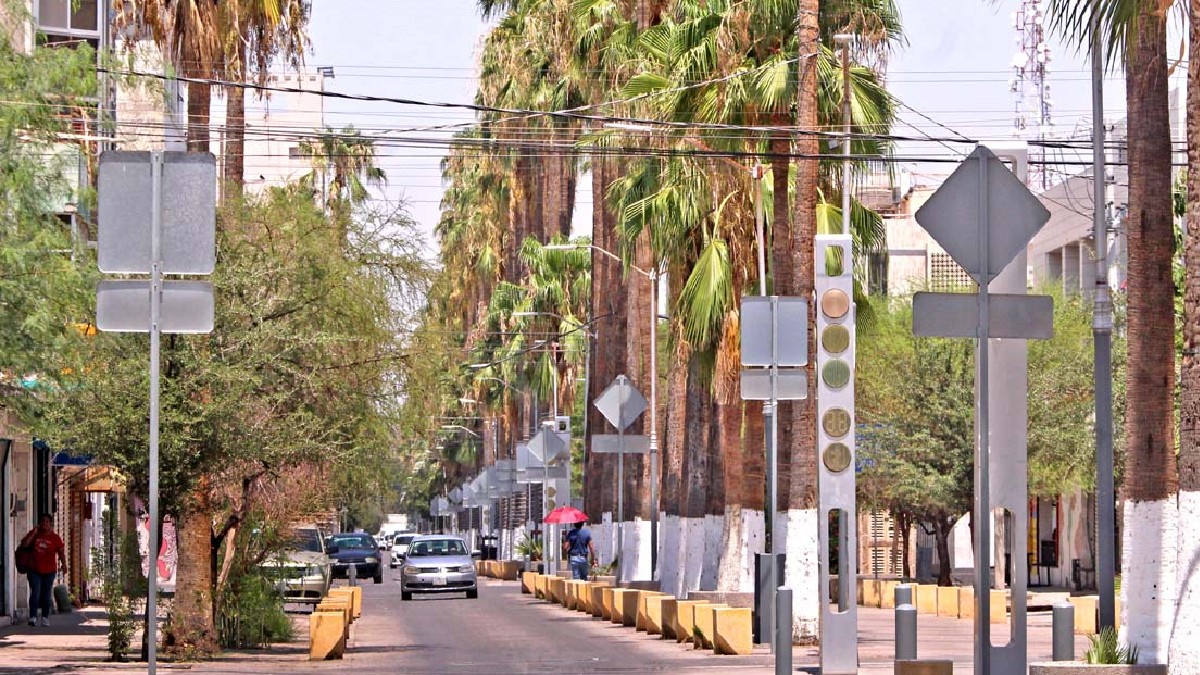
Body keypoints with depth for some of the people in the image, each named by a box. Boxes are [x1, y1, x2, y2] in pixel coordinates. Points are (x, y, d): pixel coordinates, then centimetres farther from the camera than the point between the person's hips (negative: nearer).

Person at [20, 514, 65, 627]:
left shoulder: (55, 538, 3)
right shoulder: (34, 534, 6)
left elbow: (61, 551, -1)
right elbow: (24, 544, -5)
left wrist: (63, 563, -17)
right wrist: (33, 533, -11)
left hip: (49, 571, 0)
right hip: (34, 570, 0)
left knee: (46, 596, 4)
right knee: (35, 594, -10)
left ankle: (45, 618, 12)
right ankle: (33, 617, -11)